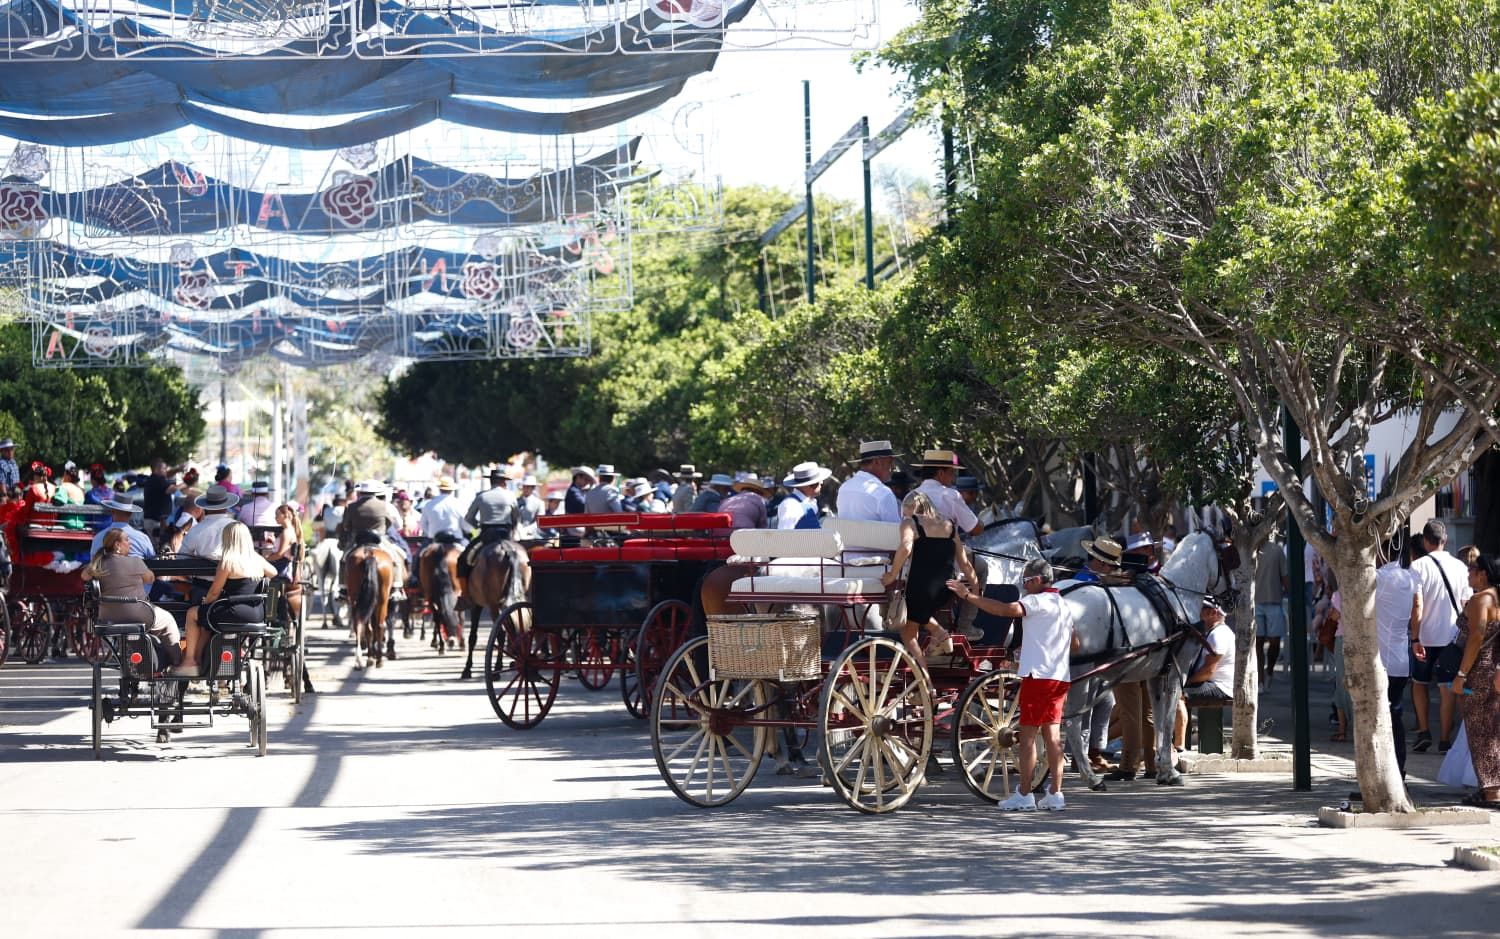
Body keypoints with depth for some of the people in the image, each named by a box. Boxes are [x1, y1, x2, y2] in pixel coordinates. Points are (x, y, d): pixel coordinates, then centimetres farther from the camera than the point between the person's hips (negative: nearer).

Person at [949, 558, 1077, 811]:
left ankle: (1023, 795, -5)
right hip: (1059, 677, 9)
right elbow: (1074, 644, 26)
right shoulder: (1063, 605, 19)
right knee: (1052, 735, 9)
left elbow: (1006, 610, -25)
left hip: (1038, 675, -9)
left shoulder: (1039, 601, -10)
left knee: (1028, 735, -5)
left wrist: (968, 595, -24)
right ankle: (1055, 795, 7)